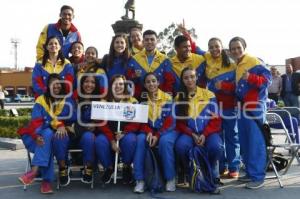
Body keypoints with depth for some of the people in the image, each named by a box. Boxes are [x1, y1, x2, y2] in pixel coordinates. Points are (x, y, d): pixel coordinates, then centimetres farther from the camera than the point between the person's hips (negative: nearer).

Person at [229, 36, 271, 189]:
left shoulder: (254, 61, -7)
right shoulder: (236, 66, 18)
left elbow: (267, 79, -16)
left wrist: (250, 77, -29)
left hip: (255, 107, -9)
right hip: (243, 107, 9)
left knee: (255, 142, -9)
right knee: (244, 142, 11)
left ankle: (258, 177, -5)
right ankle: (250, 173, 21)